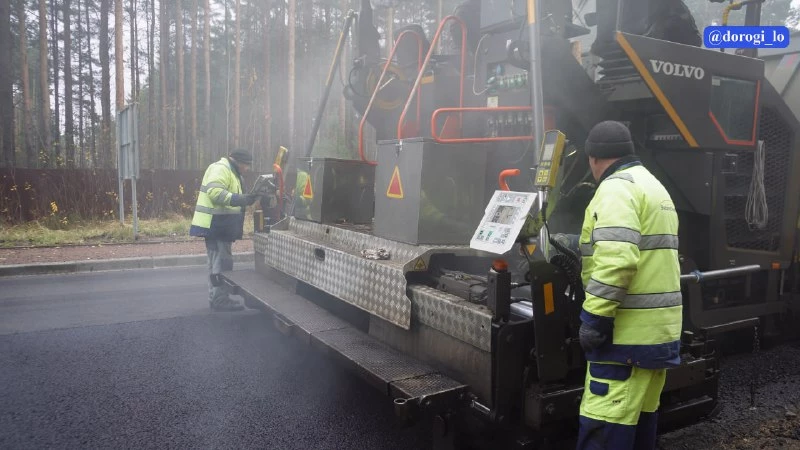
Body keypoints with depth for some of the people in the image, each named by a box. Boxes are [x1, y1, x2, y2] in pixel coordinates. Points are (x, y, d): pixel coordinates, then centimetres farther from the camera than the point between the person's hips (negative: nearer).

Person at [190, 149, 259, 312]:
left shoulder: (230, 171, 21)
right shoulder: (221, 169, -14)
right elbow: (215, 192, -28)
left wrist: (245, 199, 10)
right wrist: (239, 199, -31)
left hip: (219, 225, 11)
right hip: (216, 225, -11)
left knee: (218, 262, 15)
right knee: (222, 262, -8)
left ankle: (216, 298, 24)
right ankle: (220, 300, -2)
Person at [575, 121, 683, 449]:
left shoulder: (616, 189, -12)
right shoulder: (654, 187, 20)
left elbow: (616, 260, -25)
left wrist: (594, 317, -23)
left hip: (628, 330, -10)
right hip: (658, 327, 10)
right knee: (642, 417, 19)